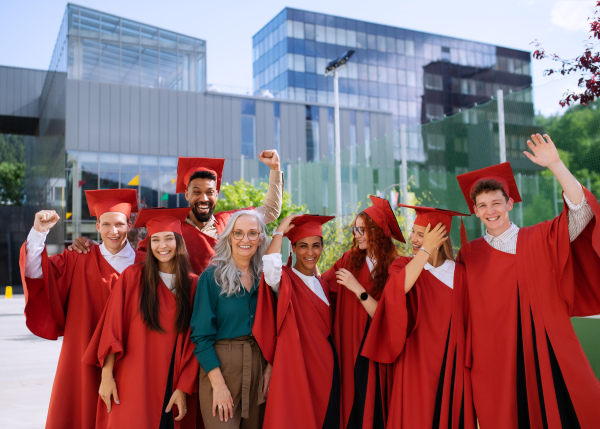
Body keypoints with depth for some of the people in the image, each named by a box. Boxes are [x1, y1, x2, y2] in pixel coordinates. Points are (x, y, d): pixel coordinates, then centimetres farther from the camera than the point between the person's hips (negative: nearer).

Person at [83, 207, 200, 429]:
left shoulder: (193, 284, 1)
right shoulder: (132, 276, -3)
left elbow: (193, 343, 1)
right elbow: (112, 328, -3)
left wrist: (184, 389, -4)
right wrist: (107, 376, -7)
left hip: (172, 384, 2)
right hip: (132, 383, -1)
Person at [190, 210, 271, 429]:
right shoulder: (212, 277, -7)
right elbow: (201, 335, -10)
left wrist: (269, 366, -2)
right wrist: (218, 383, -17)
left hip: (257, 367, 4)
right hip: (220, 365, -4)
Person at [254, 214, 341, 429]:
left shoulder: (322, 285, 13)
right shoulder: (285, 279, -7)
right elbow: (270, 268, -31)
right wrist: (279, 232, -19)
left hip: (326, 370, 6)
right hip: (297, 368, -6)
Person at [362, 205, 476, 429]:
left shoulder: (458, 273, 6)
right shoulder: (403, 265, 0)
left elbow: (467, 321, 10)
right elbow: (398, 288, -24)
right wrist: (426, 250, -20)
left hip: (453, 367, 2)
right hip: (417, 365, -2)